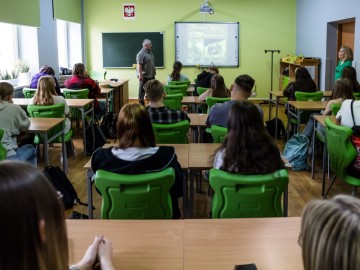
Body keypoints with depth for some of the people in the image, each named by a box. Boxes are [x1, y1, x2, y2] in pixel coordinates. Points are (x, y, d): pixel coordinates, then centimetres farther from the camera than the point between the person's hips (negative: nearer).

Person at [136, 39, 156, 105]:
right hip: (144, 76, -8)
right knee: (142, 90, 1)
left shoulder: (150, 52, 11)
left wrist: (154, 71, 21)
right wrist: (140, 75, -27)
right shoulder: (141, 54, -16)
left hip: (151, 75, 9)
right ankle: (141, 104, 8)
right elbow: (139, 65, -22)